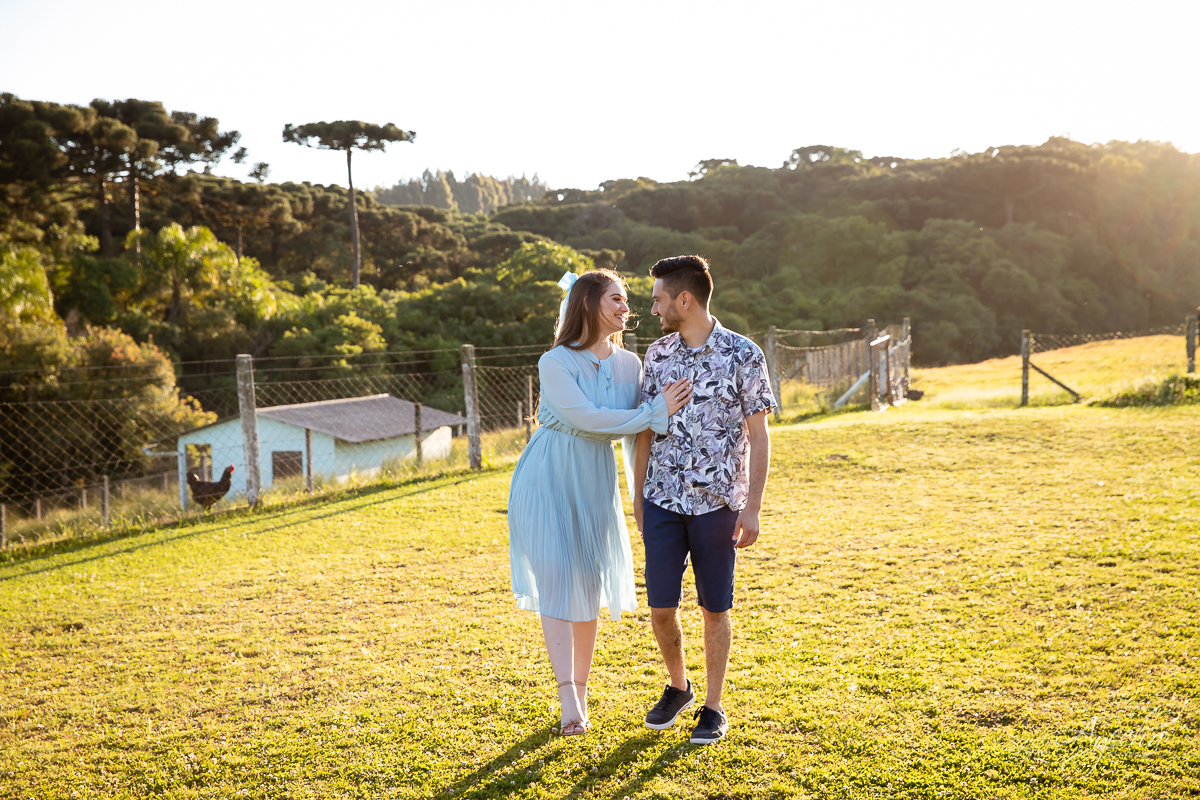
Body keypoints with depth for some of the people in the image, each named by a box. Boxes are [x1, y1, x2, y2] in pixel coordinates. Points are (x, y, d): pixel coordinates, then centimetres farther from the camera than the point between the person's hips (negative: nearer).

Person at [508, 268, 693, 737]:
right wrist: (656, 412, -20)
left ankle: (581, 690, 22)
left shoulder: (629, 365, 4)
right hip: (548, 483, -5)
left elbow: (636, 430, 10)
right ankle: (568, 701, -15)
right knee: (557, 584, -10)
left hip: (595, 486, 5)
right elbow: (588, 419, -22)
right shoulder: (555, 363, -13)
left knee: (589, 587, 9)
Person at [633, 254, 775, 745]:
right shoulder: (658, 354, 5)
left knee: (715, 608, 5)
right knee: (660, 607, 3)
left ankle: (713, 707, 20)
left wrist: (753, 507, -10)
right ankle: (678, 687, 29)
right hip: (663, 500, 3)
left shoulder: (743, 355, -7)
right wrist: (637, 494, 12)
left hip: (718, 502, -3)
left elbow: (758, 435, -5)